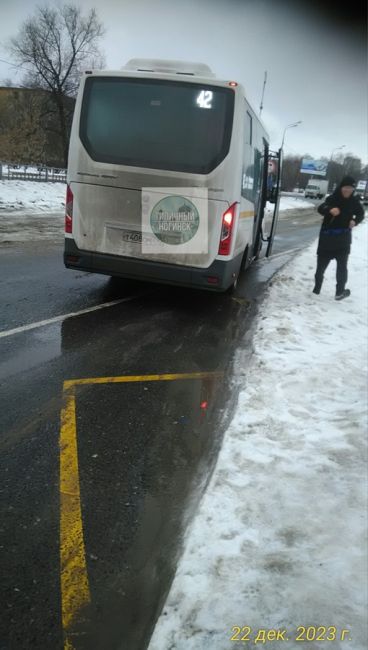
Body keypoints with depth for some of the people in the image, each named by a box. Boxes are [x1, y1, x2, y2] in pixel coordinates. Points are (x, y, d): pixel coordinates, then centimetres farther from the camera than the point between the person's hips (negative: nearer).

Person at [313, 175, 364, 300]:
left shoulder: (354, 201, -1)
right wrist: (330, 209, -46)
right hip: (327, 238, -2)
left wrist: (355, 221, -8)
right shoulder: (332, 199, -10)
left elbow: (361, 214, 14)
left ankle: (340, 291, 15)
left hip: (343, 239, 2)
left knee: (342, 266, 7)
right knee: (321, 264, 8)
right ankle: (316, 288, 19)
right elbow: (321, 208, -24)